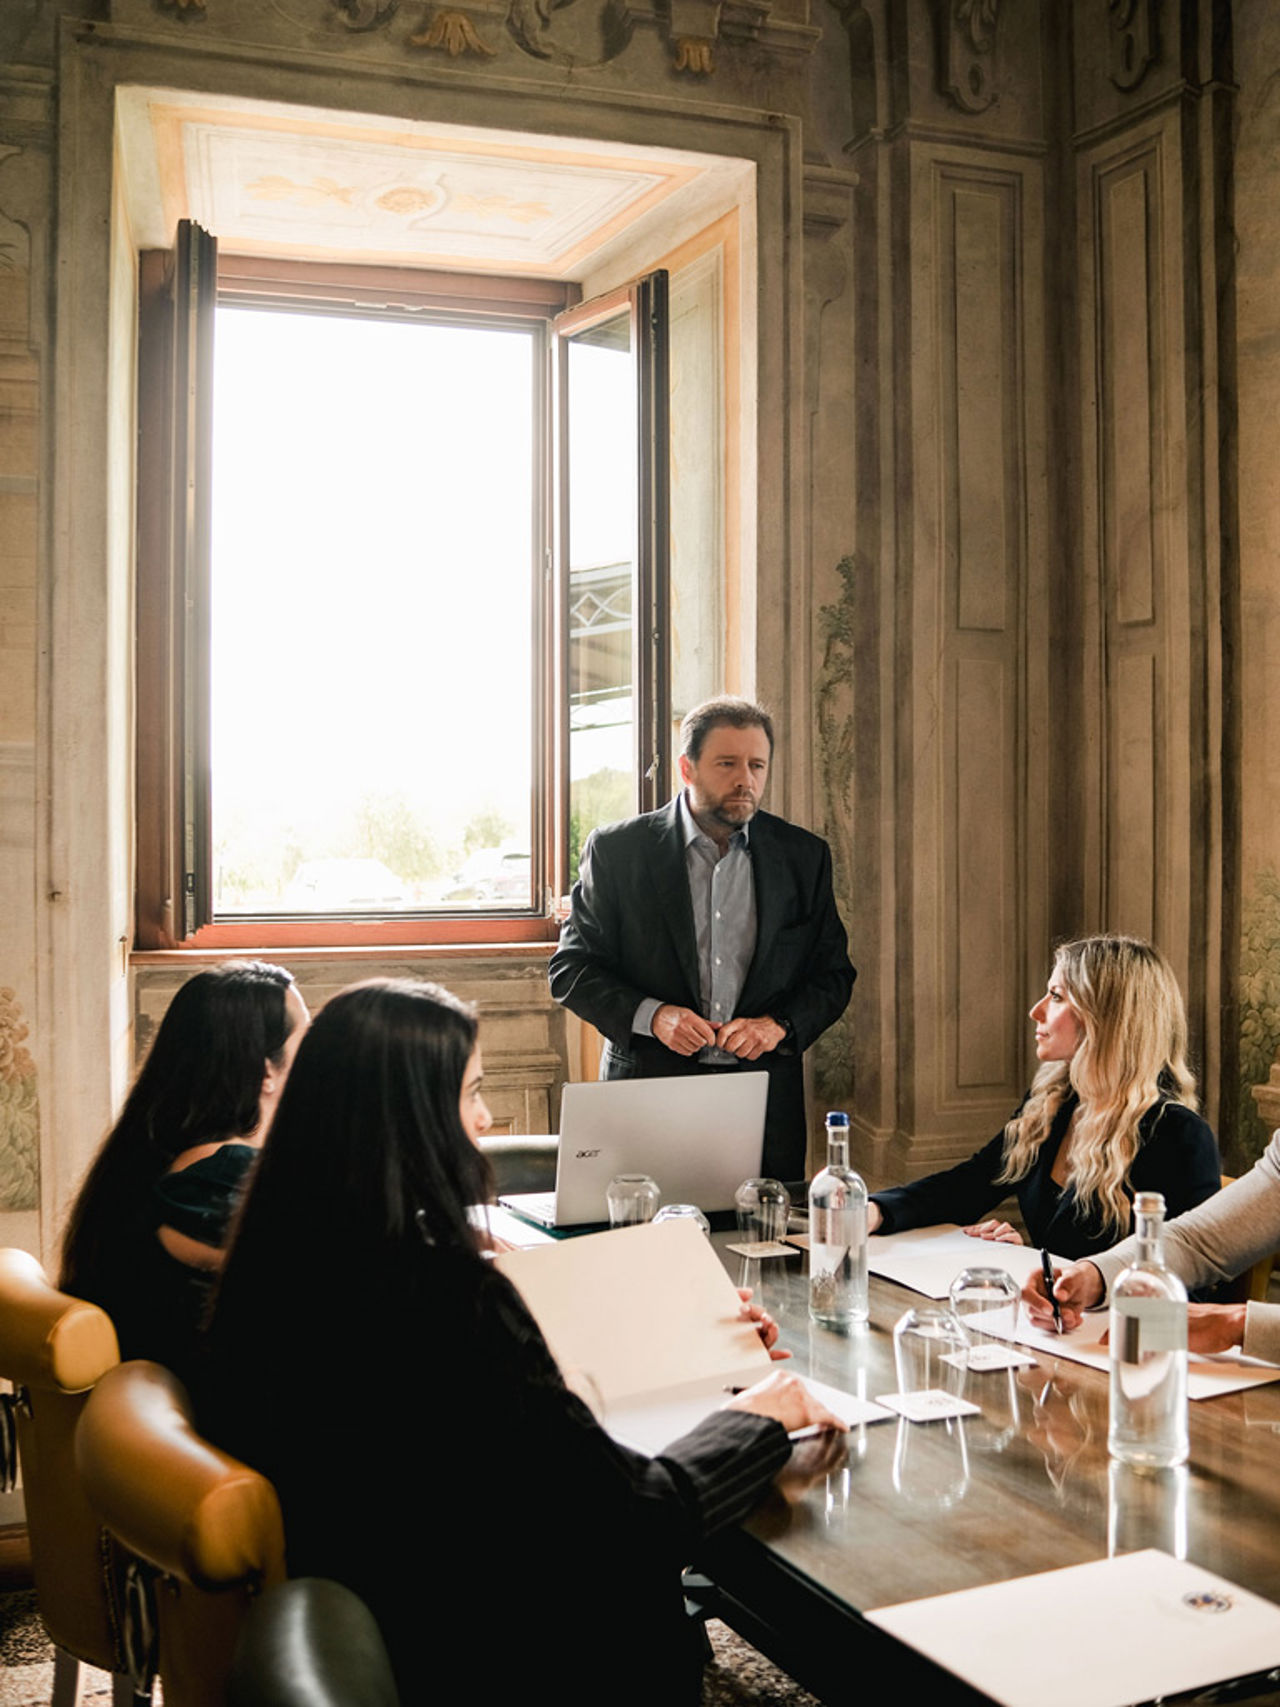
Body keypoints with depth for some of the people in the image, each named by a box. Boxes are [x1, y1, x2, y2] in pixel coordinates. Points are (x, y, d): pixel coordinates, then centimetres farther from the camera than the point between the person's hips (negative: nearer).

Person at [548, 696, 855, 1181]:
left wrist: (779, 1025, -9)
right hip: (648, 1097, -1)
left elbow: (833, 974, 10)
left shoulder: (804, 856, 6)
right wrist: (650, 1015, -14)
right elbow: (570, 968, 1)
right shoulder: (617, 849, 0)